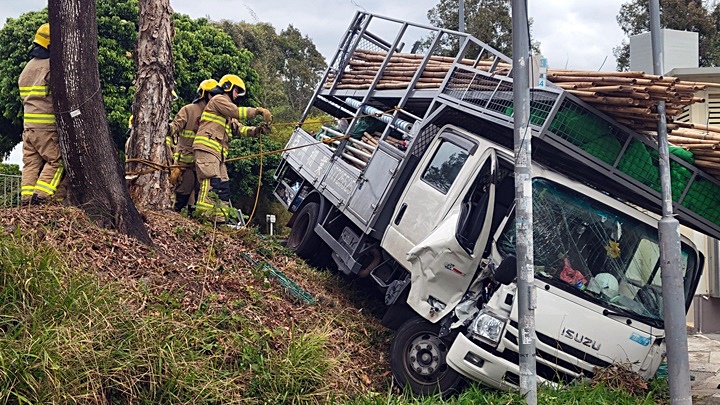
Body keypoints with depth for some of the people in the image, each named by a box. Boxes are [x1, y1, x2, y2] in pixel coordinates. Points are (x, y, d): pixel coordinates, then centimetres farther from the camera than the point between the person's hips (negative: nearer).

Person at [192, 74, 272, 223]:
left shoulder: (228, 115, 32)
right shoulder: (218, 99, 3)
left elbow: (239, 129, 21)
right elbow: (237, 111, -12)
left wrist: (258, 130, 5)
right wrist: (259, 110, -9)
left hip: (218, 152, 10)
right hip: (206, 148, -10)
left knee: (224, 186, 5)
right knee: (212, 182, -20)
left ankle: (222, 217, 4)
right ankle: (204, 213, -26)